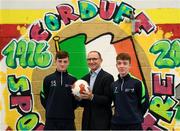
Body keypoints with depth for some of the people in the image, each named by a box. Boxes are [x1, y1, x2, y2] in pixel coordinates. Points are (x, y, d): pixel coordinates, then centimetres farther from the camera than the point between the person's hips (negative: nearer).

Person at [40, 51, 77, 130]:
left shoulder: (73, 80, 3)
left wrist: (69, 109, -1)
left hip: (68, 119, 1)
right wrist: (52, 109, 5)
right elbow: (43, 98, 8)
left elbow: (76, 100, 9)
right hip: (51, 119, -1)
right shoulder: (48, 79, 1)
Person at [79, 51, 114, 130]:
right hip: (87, 121, 6)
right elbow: (83, 103, 15)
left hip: (101, 121, -6)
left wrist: (92, 97, -25)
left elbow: (108, 100, -13)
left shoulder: (107, 77, -6)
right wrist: (79, 98, -7)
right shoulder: (85, 79, 13)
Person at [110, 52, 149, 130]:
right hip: (116, 125, 4)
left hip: (133, 125, -4)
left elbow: (144, 103, -1)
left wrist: (136, 116, 4)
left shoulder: (137, 83, -6)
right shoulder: (113, 85, 7)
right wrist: (119, 116, 7)